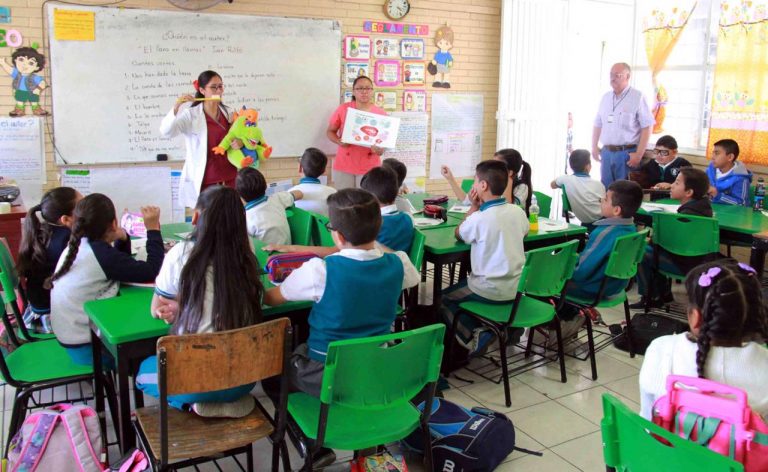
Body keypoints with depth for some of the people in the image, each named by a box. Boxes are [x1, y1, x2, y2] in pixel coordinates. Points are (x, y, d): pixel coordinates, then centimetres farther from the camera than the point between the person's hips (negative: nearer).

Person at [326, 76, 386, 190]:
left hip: (369, 168, 0)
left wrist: (380, 149, -17)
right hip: (344, 166, 0)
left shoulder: (380, 114, 0)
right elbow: (330, 131, 7)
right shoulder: (343, 109, -1)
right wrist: (339, 141, -14)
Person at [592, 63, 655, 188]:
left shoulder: (637, 97, -6)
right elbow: (598, 124, 19)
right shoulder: (606, 97, 12)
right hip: (606, 152, 5)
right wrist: (594, 147, 9)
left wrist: (639, 154, -14)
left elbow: (647, 127, -9)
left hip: (627, 153, -5)